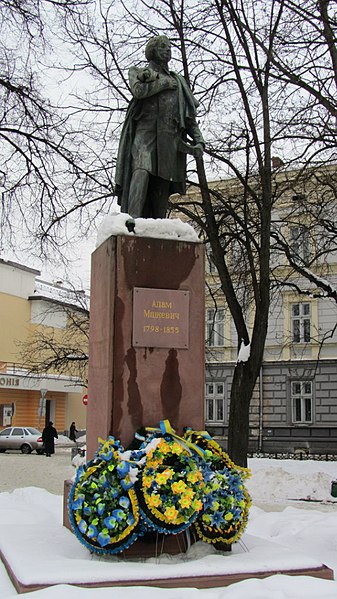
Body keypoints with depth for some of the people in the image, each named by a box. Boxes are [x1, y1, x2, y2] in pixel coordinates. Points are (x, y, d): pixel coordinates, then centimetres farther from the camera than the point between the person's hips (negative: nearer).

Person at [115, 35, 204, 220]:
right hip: (145, 133, -3)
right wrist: (165, 82, 6)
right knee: (142, 172, -27)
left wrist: (199, 141, 6)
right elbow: (138, 91, -5)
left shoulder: (178, 81, 30)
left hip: (169, 138, 3)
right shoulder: (138, 72, 21)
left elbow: (190, 116, 23)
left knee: (162, 186, -7)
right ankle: (132, 219, -39)